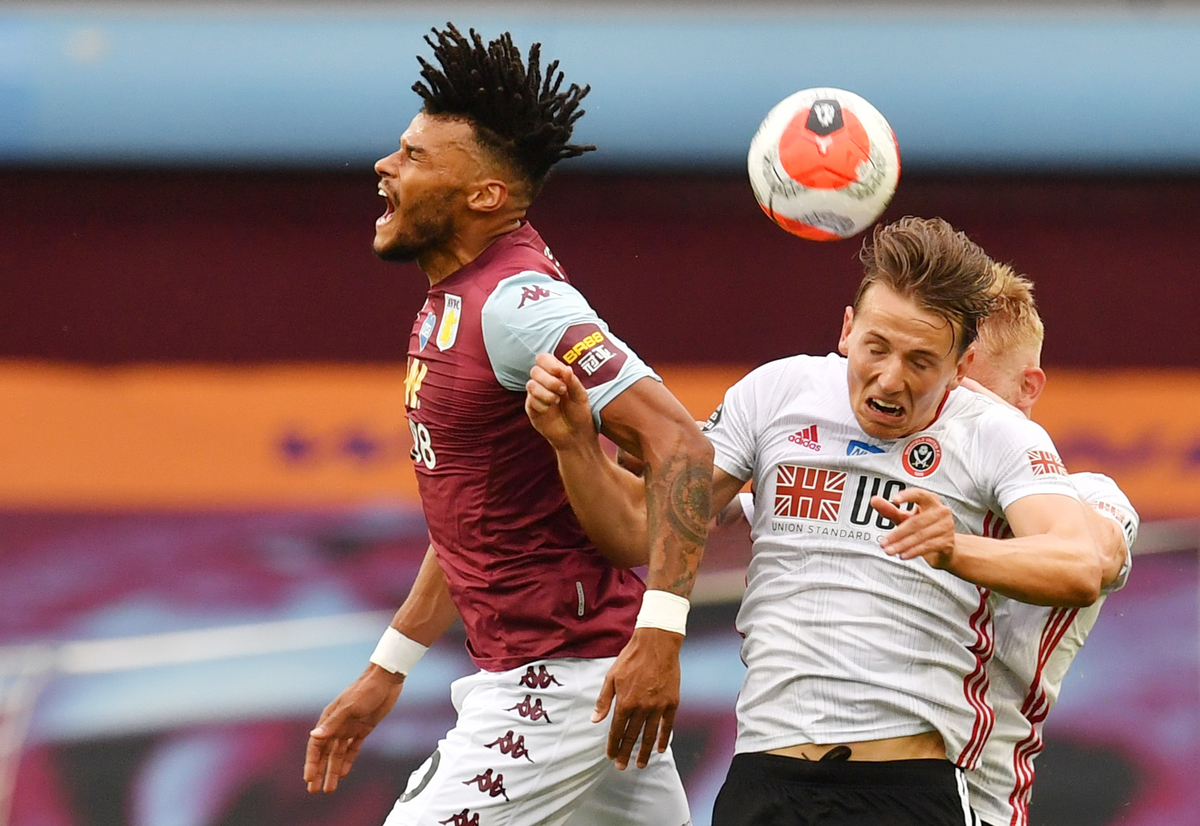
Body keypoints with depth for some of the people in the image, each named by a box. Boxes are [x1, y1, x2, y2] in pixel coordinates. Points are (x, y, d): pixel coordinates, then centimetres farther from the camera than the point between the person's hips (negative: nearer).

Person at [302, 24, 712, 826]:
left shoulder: (516, 304, -18)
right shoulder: (452, 303, 14)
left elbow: (680, 445, -26)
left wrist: (659, 632, -33)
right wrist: (387, 670, 25)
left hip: (563, 681, -10)